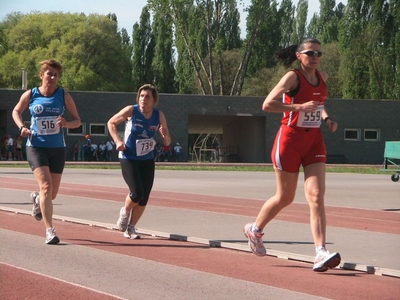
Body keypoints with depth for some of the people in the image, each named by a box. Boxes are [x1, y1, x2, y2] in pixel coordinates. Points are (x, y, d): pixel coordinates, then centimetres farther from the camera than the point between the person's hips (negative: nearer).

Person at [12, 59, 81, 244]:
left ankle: (37, 200, 48)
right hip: (36, 147, -2)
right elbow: (16, 112, 16)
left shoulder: (64, 96, 0)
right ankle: (50, 231, -20)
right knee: (46, 186, -19)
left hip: (57, 148, 2)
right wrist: (22, 127, -3)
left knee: (53, 193, 10)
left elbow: (77, 121, 5)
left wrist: (67, 123, -17)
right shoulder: (30, 95, -1)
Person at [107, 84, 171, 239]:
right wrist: (118, 141, -10)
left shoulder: (159, 116, -5)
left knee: (144, 199, 1)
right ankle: (125, 212, 16)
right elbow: (111, 123, 2)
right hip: (129, 159, -4)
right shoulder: (131, 111, -13)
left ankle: (130, 228, 20)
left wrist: (165, 135, -23)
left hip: (148, 161, 4)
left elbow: (167, 142, 1)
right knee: (137, 193, -17)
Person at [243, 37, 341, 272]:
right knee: (285, 198, 8)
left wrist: (326, 118, 7)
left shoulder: (322, 77, 8)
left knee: (317, 195, -10)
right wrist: (299, 107, -26)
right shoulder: (293, 77, -11)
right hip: (291, 140, -5)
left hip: (314, 141, 5)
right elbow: (267, 104, -17)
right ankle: (255, 230, 35)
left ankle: (321, 253, -18)